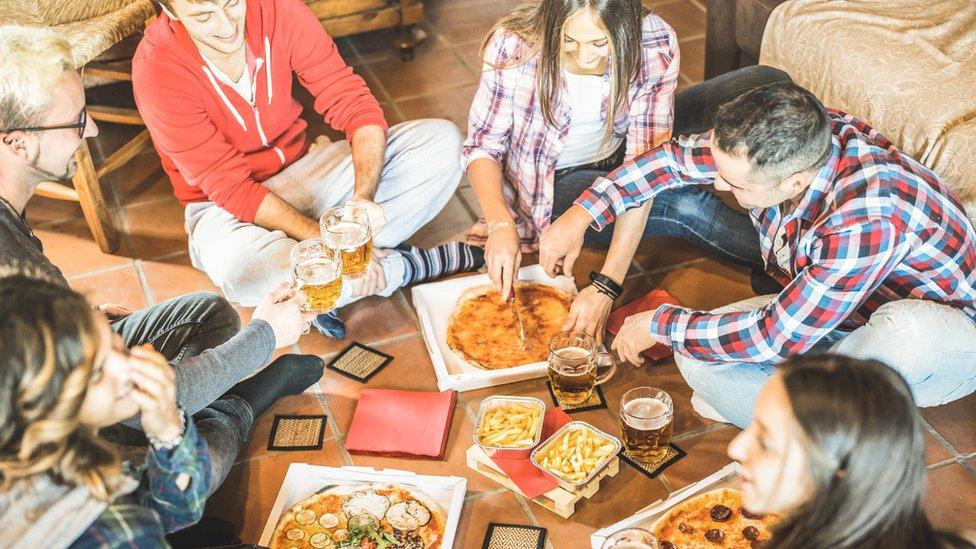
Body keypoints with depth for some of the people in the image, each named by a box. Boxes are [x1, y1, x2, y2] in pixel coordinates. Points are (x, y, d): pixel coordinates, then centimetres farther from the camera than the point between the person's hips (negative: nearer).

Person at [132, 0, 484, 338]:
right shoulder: (156, 69, -23)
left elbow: (355, 104, -14)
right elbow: (230, 187, -22)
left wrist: (364, 197, -31)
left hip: (302, 168, 4)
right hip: (225, 206, -4)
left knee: (441, 140, -12)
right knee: (241, 272, -41)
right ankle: (404, 266, -15)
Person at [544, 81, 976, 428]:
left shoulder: (866, 218, -40)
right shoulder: (787, 143, -18)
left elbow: (775, 338, -31)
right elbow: (676, 158, 1)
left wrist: (660, 325, -18)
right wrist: (583, 212, -8)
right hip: (825, 312, 5)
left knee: (907, 327, -42)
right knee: (697, 355, -17)